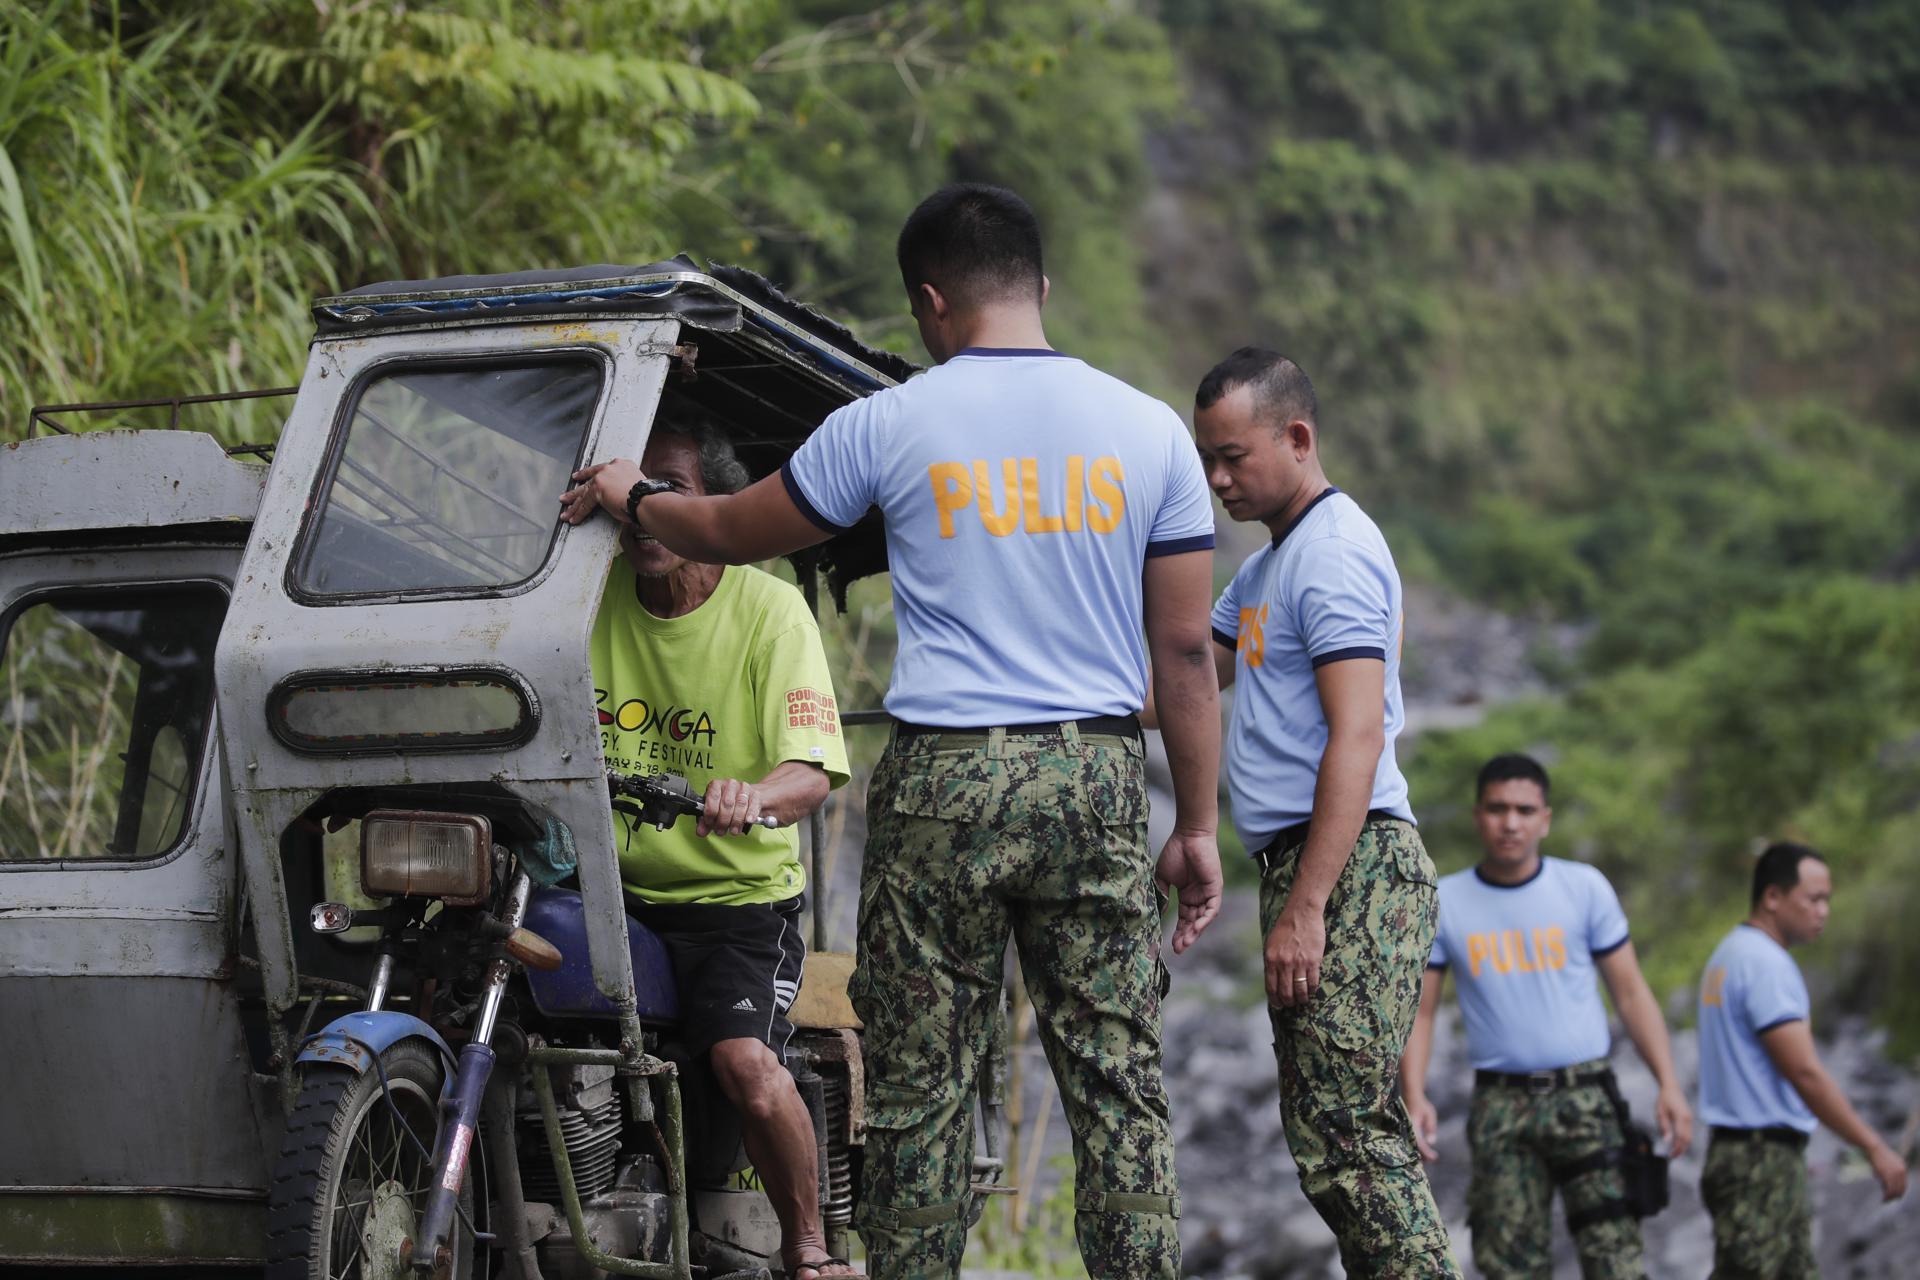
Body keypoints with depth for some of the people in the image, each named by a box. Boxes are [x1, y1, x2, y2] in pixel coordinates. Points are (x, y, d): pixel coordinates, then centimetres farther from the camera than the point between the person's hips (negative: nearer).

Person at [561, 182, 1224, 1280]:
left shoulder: (889, 426, -1)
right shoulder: (1149, 429, 5)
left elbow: (728, 533, 12)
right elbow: (1185, 652, 5)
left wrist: (632, 494, 33)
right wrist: (1199, 829, 11)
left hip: (945, 779, -2)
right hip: (1098, 778, 2)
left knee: (924, 1088, 4)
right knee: (1119, 1081, 4)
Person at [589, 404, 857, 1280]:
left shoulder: (768, 608, -5)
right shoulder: (591, 595, 6)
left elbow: (812, 772, -17)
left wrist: (752, 795, -40)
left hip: (740, 891, -4)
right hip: (610, 888, 4)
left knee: (746, 1061, -27)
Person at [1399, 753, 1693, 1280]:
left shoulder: (1584, 888, 3)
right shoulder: (1442, 903, 4)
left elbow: (1631, 993, 4)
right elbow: (1418, 1012, 4)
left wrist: (1669, 1084, -7)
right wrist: (1414, 1097, -12)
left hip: (1584, 1096, -1)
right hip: (1500, 1103, 1)